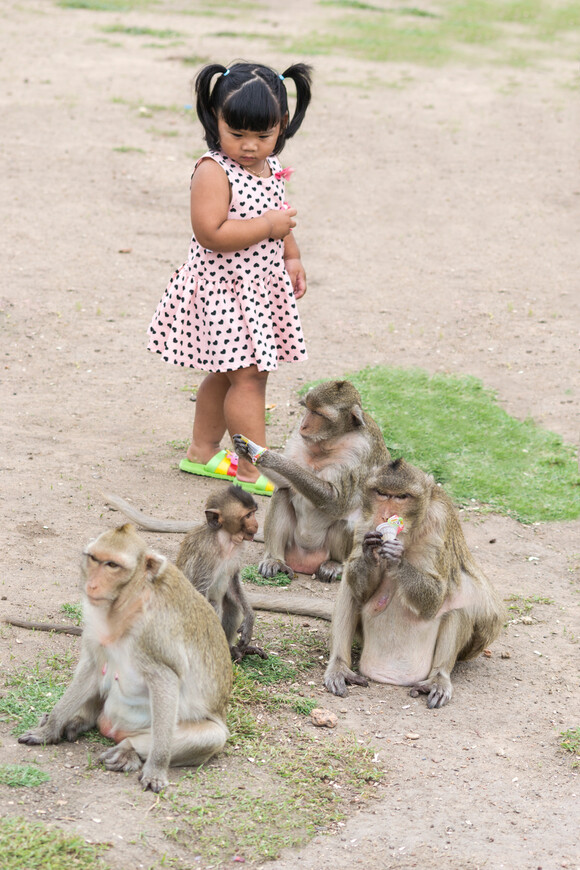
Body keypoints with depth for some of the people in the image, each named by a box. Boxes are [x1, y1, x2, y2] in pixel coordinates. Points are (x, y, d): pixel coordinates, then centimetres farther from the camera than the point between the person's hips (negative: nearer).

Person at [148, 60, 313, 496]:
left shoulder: (270, 167, 6)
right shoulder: (214, 171, -20)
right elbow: (211, 233, -27)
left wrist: (291, 257, 12)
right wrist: (270, 225, -24)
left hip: (262, 284, 8)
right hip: (224, 286, -8)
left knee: (226, 375, 17)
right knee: (247, 377, -7)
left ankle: (202, 452, 30)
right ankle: (253, 469, -1)